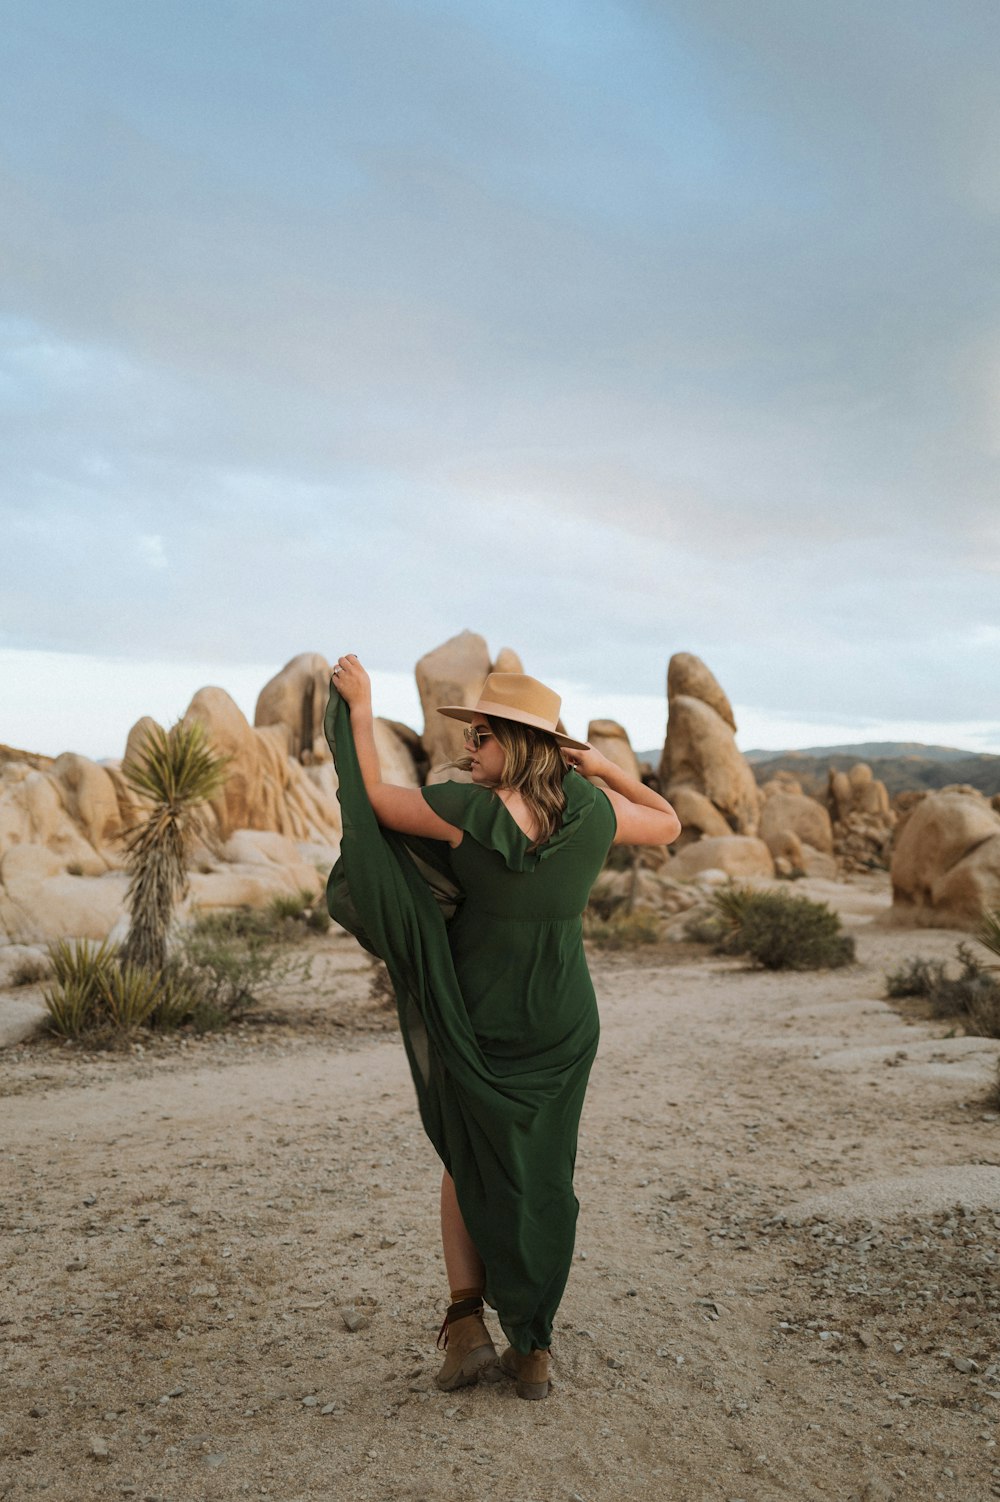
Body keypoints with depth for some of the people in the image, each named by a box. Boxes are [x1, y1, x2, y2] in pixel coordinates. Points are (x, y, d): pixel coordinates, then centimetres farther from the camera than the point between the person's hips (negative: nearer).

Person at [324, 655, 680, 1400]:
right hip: (562, 1026, 2)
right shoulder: (592, 813, -10)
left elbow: (373, 796, -5)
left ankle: (468, 1327, 13)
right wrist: (609, 768, 6)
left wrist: (360, 706, 1)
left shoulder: (465, 812, -20)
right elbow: (669, 824, 9)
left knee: (469, 1165, 21)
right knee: (542, 1180, 17)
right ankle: (533, 1350, 23)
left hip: (475, 1021, -2)